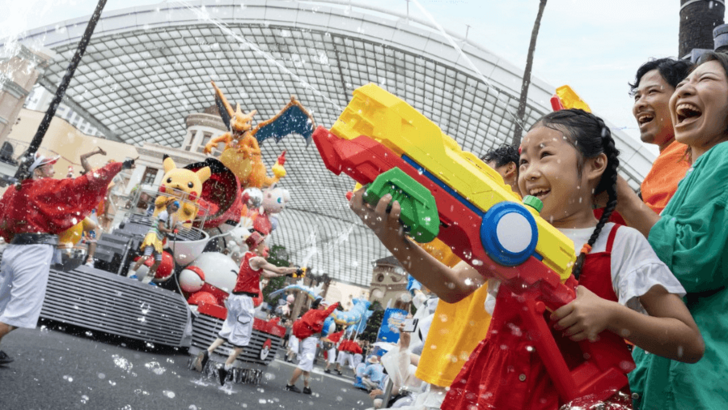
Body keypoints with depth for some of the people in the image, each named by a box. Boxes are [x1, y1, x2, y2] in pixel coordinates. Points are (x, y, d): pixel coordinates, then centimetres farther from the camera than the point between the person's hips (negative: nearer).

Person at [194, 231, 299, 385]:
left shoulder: (248, 257, 14)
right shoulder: (257, 259, -13)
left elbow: (265, 273, 20)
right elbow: (278, 270, -8)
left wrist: (285, 273, 21)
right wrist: (295, 269, 7)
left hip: (235, 297, 9)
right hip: (244, 300, -9)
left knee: (227, 331, 17)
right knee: (241, 339, 1)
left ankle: (207, 353, 4)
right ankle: (225, 369, 1)